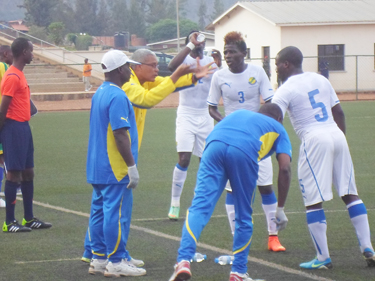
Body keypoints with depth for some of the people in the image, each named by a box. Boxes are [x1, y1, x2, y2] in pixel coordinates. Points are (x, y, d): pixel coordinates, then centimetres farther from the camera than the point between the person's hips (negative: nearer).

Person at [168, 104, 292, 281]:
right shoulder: (278, 129, 31)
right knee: (244, 218, 15)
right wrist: (280, 210, 21)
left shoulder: (239, 113, 42)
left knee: (200, 207, -3)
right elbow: (285, 168, 17)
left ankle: (183, 261, -20)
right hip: (245, 152, -2)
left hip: (214, 145, 2)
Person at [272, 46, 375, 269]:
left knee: (313, 201, 0)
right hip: (337, 135, 6)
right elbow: (339, 112, 18)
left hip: (314, 140, -6)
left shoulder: (285, 91, -2)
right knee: (350, 193, 11)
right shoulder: (320, 80, 17)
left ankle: (323, 258, 0)